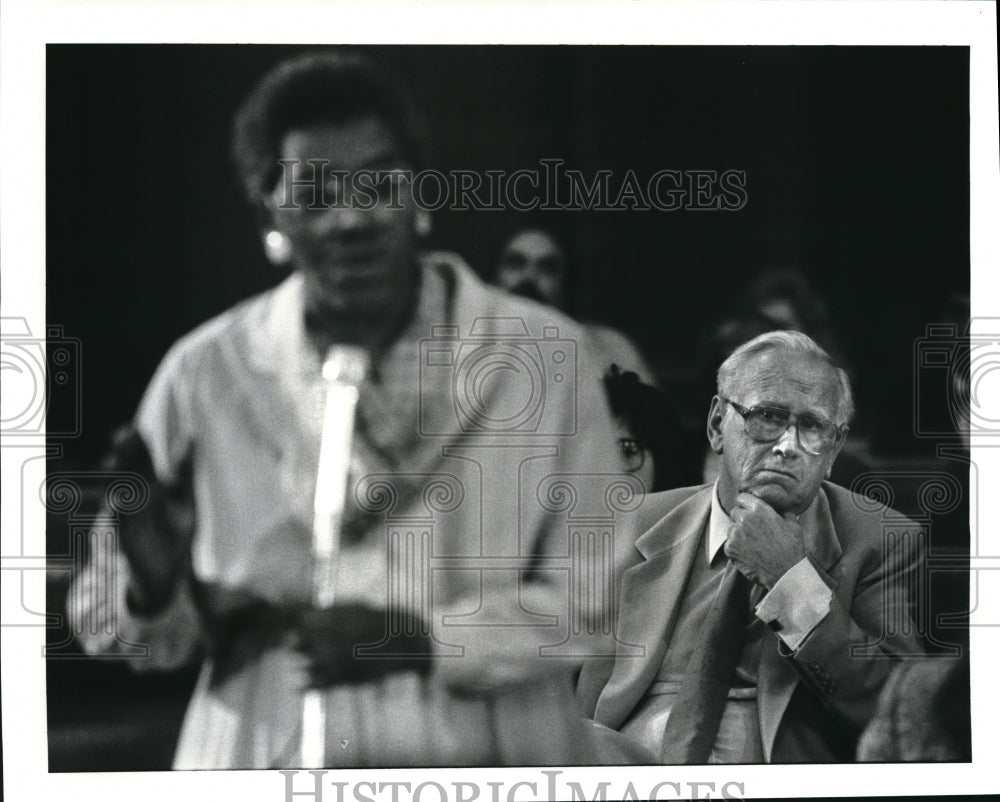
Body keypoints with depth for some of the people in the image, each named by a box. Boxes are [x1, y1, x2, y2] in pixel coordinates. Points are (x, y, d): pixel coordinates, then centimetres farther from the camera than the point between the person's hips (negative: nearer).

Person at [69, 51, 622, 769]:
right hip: (261, 764, 1)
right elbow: (106, 623, 4)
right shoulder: (207, 373, -3)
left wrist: (422, 639, -17)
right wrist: (154, 587, -17)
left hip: (480, 765, 0)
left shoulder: (546, 355, -5)